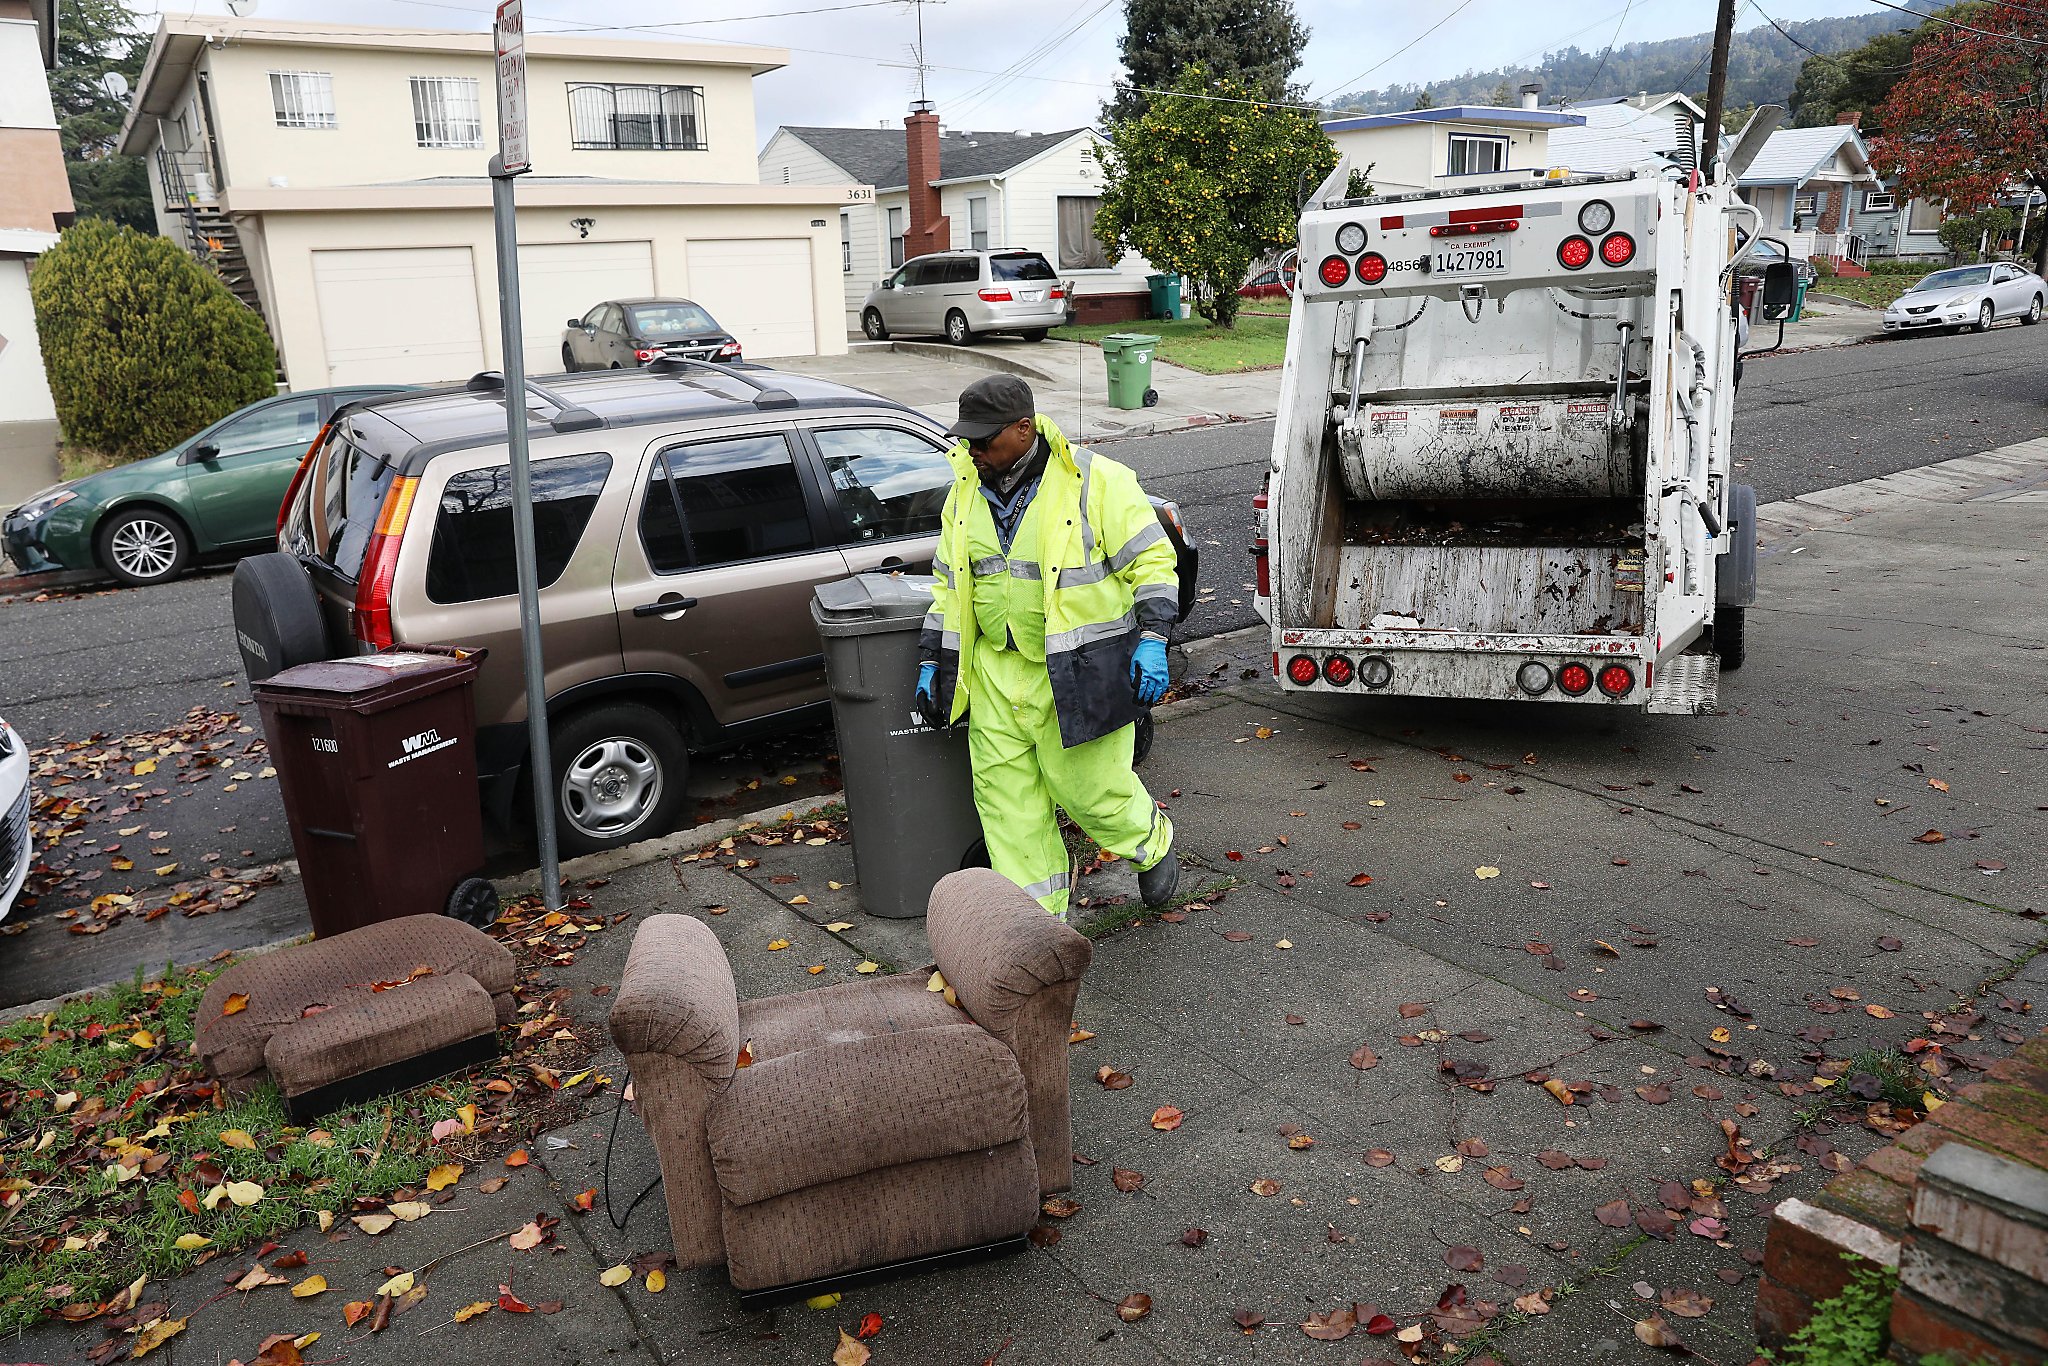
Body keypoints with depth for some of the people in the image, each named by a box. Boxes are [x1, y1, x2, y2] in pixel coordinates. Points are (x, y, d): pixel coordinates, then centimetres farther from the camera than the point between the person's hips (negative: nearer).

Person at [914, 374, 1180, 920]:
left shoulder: (1096, 481, -10)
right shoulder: (967, 491, 8)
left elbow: (1152, 561, -8)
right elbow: (949, 584, 16)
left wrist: (1152, 641, -17)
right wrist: (931, 660, 13)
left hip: (1080, 670, -5)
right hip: (997, 670, 6)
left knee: (1087, 784, 1)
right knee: (1006, 793, 5)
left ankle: (1153, 845, 34)